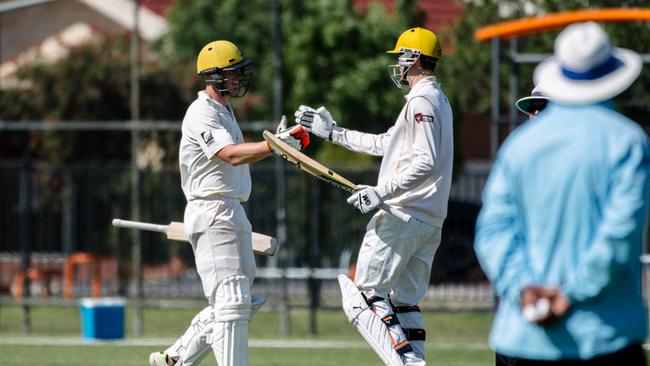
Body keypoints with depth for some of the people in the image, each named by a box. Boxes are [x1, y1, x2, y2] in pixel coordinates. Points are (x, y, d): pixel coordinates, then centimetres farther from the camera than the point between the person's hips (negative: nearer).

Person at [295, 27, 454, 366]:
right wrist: (332, 132, 32)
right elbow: (386, 144, 29)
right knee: (405, 302, 12)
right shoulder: (438, 100, 21)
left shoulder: (421, 101, -12)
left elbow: (426, 163, -23)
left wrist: (383, 191, -29)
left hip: (403, 215, -10)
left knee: (364, 296, -8)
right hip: (430, 221, 10)